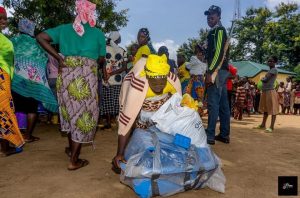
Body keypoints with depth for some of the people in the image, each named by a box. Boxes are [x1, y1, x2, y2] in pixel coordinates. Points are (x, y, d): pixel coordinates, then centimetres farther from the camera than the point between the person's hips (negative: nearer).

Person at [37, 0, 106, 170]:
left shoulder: (64, 28, 15)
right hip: (87, 75, -4)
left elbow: (41, 37, 4)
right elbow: (101, 60, 11)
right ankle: (74, 160, 8)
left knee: (71, 110, 19)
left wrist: (59, 58, 5)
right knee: (84, 113, 3)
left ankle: (72, 148, 35)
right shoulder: (98, 33, 8)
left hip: (66, 72, 4)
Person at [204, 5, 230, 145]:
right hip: (222, 71, 10)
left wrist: (210, 72, -21)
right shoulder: (218, 31, 26)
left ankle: (210, 136, -7)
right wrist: (211, 71, 19)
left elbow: (218, 53, -17)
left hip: (217, 71, -10)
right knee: (223, 104, 8)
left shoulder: (218, 30, -4)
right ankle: (224, 135, 14)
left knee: (213, 103, -11)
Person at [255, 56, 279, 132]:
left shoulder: (274, 70, -10)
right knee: (265, 109, 15)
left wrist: (262, 79, 2)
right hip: (265, 91, 10)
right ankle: (263, 125, 22)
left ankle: (271, 127, -4)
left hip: (270, 91, -10)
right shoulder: (270, 70, 19)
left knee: (272, 109, -5)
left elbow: (266, 80, -17)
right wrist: (263, 79, -1)